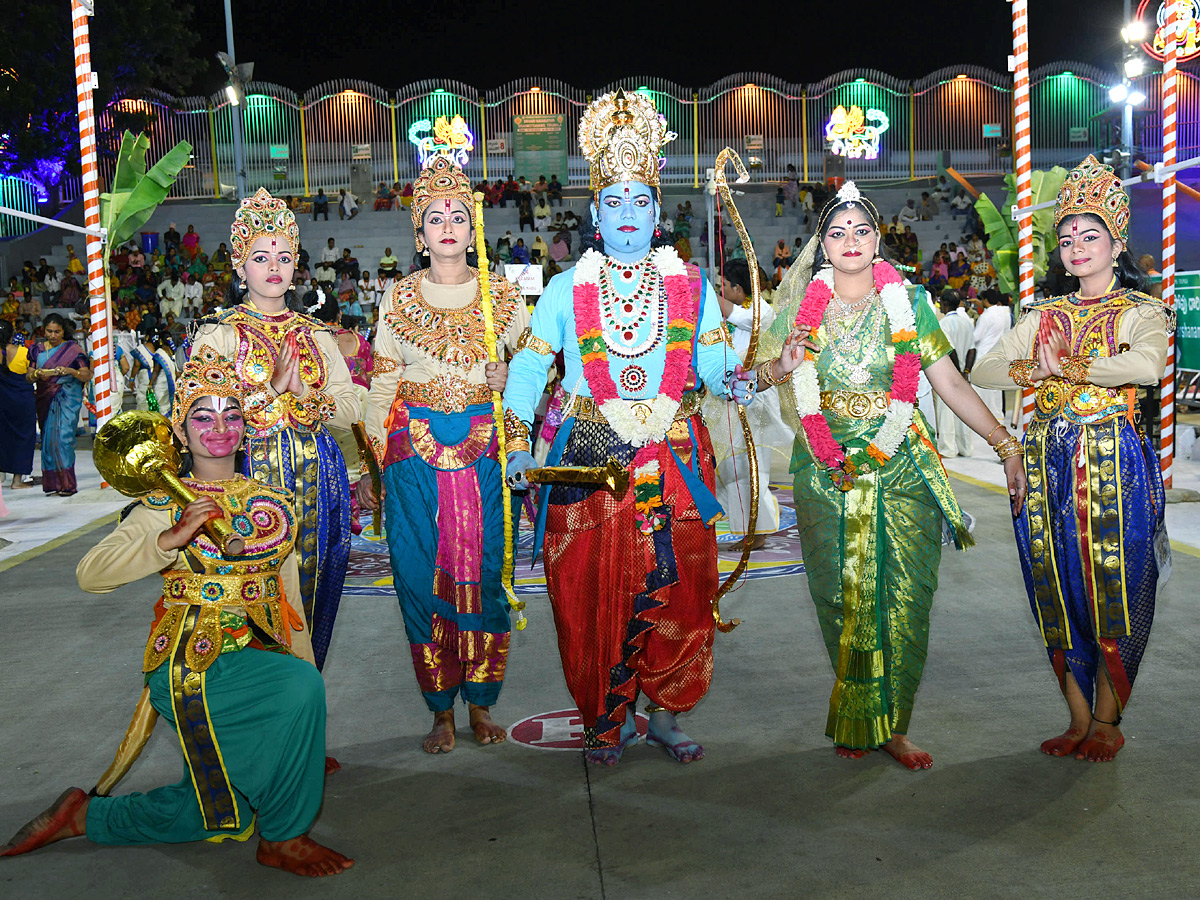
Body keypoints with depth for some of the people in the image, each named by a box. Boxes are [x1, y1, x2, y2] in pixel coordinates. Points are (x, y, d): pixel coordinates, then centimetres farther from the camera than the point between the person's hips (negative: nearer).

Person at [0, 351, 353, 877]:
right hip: (190, 663, -5)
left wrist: (306, 703, 11)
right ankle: (282, 838, -11)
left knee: (222, 820, 7)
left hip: (259, 654, 6)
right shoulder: (164, 509, -2)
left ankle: (85, 816, 28)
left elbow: (290, 601, 13)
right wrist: (172, 540, -28)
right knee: (300, 687, -32)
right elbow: (90, 575, -16)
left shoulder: (272, 504, 10)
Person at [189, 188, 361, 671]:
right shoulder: (218, 334, 2)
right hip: (251, 469, -3)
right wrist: (273, 387, -15)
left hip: (316, 473, 3)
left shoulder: (315, 334, 13)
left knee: (311, 576, 6)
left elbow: (350, 409, 8)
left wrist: (302, 391, -9)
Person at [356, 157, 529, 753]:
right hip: (414, 454, 0)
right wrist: (370, 466, 3)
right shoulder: (399, 299, 6)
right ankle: (441, 710, 15)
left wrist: (511, 380, -10)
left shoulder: (502, 295, 5)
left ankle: (480, 702, 18)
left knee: (483, 574, 2)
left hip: (484, 454, 0)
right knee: (423, 577, 1)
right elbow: (381, 387, 7)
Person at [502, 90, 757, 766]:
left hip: (676, 460, 1)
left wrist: (733, 380, -19)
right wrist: (519, 445, -3)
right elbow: (528, 368, 5)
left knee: (677, 590, 3)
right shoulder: (567, 291, 5)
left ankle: (667, 715, 20)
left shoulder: (692, 286, 8)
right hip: (590, 458, -1)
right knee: (595, 594, 1)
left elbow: (713, 357, 4)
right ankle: (611, 720, 18)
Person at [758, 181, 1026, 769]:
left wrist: (1006, 446, -4)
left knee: (901, 599, -2)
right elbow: (760, 377, 11)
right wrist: (783, 365, -13)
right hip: (828, 473, 0)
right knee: (842, 599, 3)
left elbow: (951, 384, 2)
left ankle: (889, 726, 11)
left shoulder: (908, 303, 3)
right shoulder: (802, 307, 5)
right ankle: (854, 720, 20)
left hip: (901, 471, 0)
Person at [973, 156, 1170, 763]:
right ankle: (1079, 718, 15)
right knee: (1059, 593, 5)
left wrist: (1068, 366, -16)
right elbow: (982, 371, 7)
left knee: (1111, 588, -2)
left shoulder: (1139, 311, 2)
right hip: (1047, 462, 4)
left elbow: (1149, 365, -21)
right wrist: (1030, 370, -12)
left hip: (1114, 461, -4)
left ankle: (1108, 720, 10)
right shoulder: (1045, 314, 16)